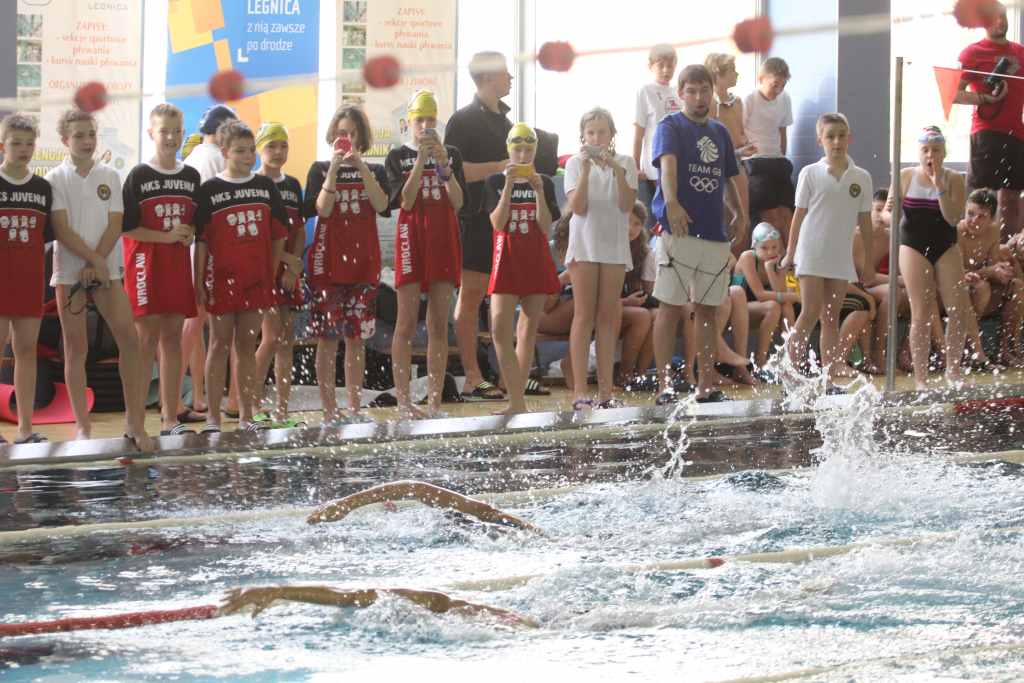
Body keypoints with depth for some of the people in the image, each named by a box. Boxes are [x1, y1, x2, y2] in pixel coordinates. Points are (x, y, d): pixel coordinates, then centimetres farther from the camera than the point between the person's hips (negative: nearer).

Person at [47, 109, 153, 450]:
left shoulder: (109, 177, 8)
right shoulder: (55, 179, 1)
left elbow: (115, 225, 2)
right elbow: (61, 229, -7)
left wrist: (95, 263, -10)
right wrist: (95, 260, -14)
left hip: (107, 270, 2)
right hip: (69, 271, -2)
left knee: (129, 338, -10)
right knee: (76, 347, 0)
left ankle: (134, 422, -5)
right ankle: (82, 425, 4)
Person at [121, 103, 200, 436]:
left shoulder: (191, 177, 11)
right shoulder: (138, 177, -3)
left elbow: (198, 223, 18)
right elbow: (125, 226, -7)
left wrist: (189, 234, -3)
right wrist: (165, 236, -14)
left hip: (178, 264, 5)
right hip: (146, 264, -5)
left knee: (172, 337, 6)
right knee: (146, 338, -7)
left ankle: (170, 418, 10)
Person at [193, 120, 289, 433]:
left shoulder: (265, 187, 7)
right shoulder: (210, 190, -3)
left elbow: (278, 233, 12)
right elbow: (200, 240, -4)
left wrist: (275, 271, 8)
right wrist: (199, 282, -8)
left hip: (256, 278, 3)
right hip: (222, 278, -3)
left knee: (247, 344, 9)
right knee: (220, 343, 1)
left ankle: (246, 415, 14)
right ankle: (213, 416, 4)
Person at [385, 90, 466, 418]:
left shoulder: (451, 154, 11)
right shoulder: (398, 157, 5)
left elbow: (457, 202, -1)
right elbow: (406, 201, -9)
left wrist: (443, 164, -13)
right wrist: (421, 160, -16)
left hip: (444, 240, 2)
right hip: (412, 238, -2)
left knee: (439, 325, 2)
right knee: (406, 323, -4)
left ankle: (435, 401, 3)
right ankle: (403, 400, -1)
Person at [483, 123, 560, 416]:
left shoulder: (544, 183, 7)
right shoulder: (495, 182, 3)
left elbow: (546, 227, -3)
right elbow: (498, 223, -9)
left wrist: (538, 191, -13)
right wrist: (509, 186, -16)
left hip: (536, 260, 2)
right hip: (507, 260, -2)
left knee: (528, 331, 4)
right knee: (500, 330, -14)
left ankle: (517, 400, 10)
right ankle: (517, 403, -14)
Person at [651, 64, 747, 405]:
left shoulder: (720, 132, 18)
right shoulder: (671, 127, -2)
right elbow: (667, 163, -21)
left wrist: (738, 212, 12)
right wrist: (672, 203, -38)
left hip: (715, 233, 6)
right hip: (678, 231, -6)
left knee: (707, 310, 9)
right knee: (670, 307, -5)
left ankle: (706, 385, 14)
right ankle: (666, 385, -5)